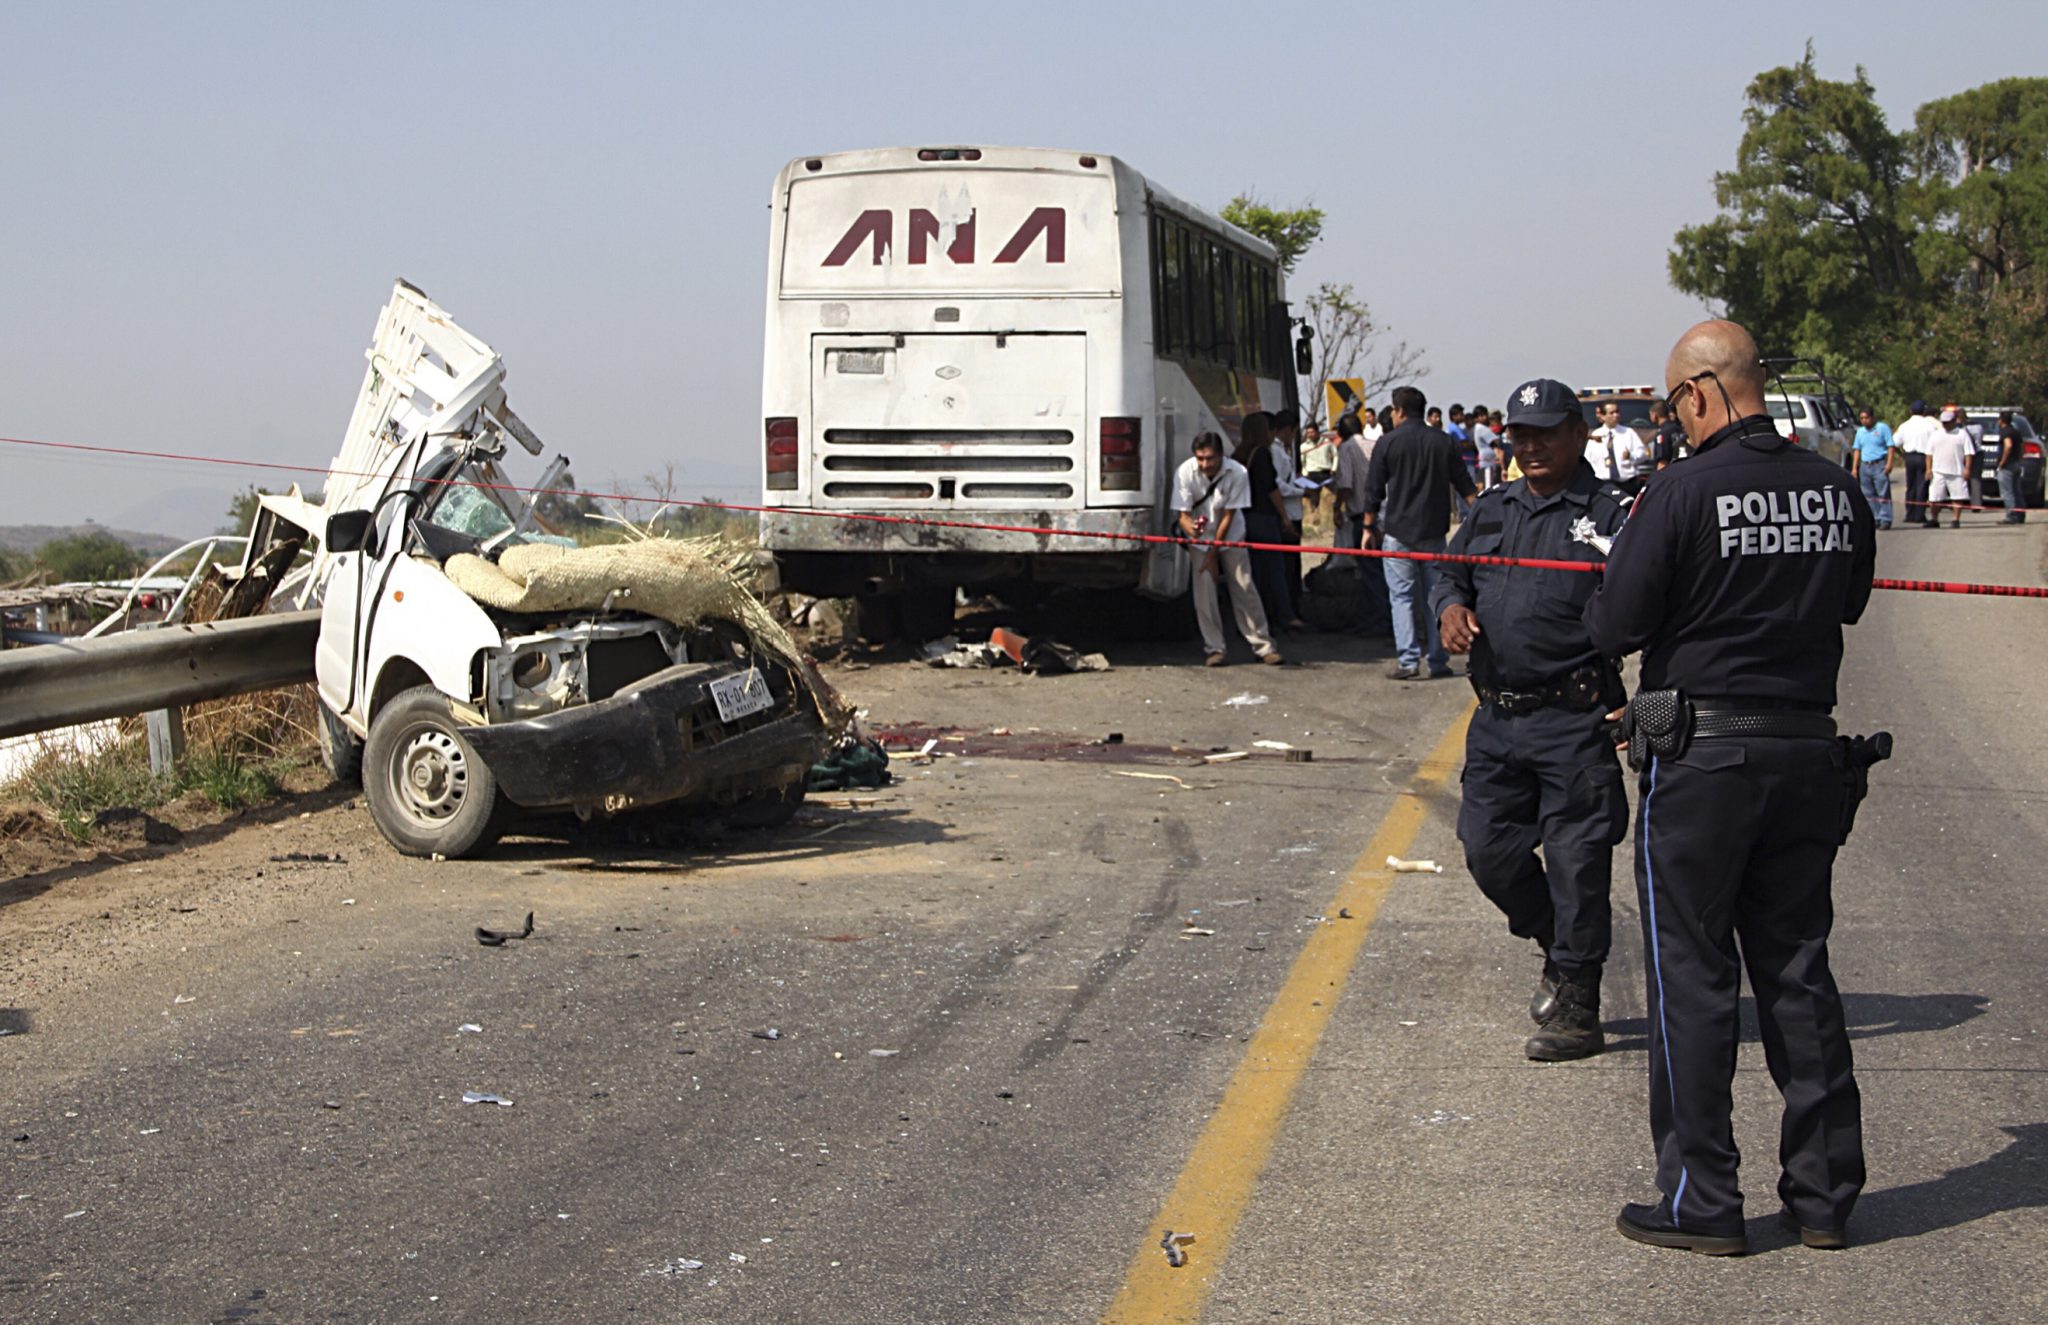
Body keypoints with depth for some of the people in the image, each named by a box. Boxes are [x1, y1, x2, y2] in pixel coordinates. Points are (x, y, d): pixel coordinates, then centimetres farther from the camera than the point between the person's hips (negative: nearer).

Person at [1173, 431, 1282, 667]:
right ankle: (1213, 649, -2)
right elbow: (1182, 514, -20)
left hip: (1230, 537, 0)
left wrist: (1213, 553, -14)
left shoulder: (1237, 473, -23)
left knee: (1244, 588, -4)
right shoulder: (1185, 473, -22)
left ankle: (1262, 645, 5)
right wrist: (1190, 527, -46)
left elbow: (1228, 515, -17)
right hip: (1200, 539, 0)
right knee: (1204, 590, -10)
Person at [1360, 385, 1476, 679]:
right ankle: (1437, 660, 10)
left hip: (1398, 531, -3)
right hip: (1434, 531, 3)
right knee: (1434, 595, 10)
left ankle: (1407, 660, -8)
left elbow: (1373, 491, -2)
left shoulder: (1388, 443, -4)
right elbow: (1464, 485, 8)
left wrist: (1369, 528, 7)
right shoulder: (1443, 442, 6)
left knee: (1402, 595, 0)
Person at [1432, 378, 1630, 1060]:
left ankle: (1575, 1007, 6)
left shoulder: (1612, 511, -2)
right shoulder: (1491, 510, 16)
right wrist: (1450, 606, -2)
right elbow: (1449, 574, 21)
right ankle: (1557, 947, 33)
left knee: (1576, 858, -3)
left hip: (1574, 721, -6)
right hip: (1496, 717, 6)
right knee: (1488, 849, 8)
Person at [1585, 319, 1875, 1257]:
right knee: (1798, 968, 13)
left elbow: (1612, 630, -11)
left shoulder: (1683, 494, -15)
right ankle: (1823, 1194, 18)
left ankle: (1702, 1203, 6)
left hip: (1701, 755, -5)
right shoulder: (1836, 491, 2)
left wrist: (1633, 553, 6)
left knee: (1692, 976, 3)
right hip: (1808, 749, 5)